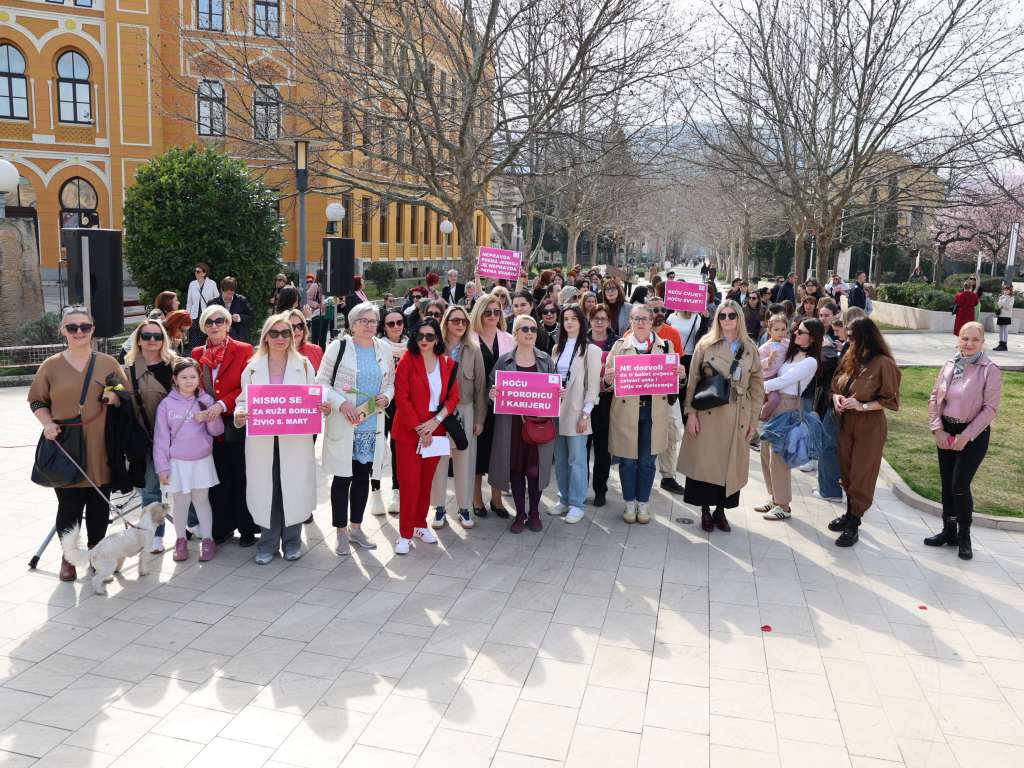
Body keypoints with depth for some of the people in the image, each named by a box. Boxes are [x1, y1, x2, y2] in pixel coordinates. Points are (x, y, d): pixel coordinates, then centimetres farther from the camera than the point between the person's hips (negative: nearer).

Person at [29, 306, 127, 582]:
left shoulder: (108, 363, 6)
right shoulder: (51, 365, 3)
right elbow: (36, 400, 11)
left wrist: (115, 398, -10)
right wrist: (48, 424, -6)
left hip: (100, 449, 1)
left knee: (99, 504, 7)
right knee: (69, 505, 3)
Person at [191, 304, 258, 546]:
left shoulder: (243, 350, -1)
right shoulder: (198, 353, 11)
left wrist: (223, 404, -19)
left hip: (236, 424, -3)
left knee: (241, 478, 3)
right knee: (217, 480, 10)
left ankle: (247, 528, 15)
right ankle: (222, 528, 22)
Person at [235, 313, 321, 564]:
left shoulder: (303, 364, 5)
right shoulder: (253, 367, 6)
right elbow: (244, 400, 8)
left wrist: (323, 407, -15)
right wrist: (239, 415, -14)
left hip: (295, 439, 0)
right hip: (261, 439, 1)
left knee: (293, 487, 3)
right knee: (265, 488, 3)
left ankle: (292, 541, 20)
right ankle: (268, 543, 18)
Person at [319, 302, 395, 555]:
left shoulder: (385, 349, 8)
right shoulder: (339, 347, -4)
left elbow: (390, 383, 17)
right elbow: (322, 383, -4)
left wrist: (386, 397, -4)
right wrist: (341, 403, -18)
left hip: (373, 425, 4)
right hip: (343, 425, -4)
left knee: (363, 476, 11)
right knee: (343, 477, 1)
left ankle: (356, 528, 26)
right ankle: (341, 532, 14)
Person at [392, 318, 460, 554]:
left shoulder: (447, 364, 6)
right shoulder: (407, 361, -6)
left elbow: (453, 397, 4)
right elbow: (401, 398, -11)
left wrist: (436, 421, -11)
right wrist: (418, 428, -15)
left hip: (435, 431, 4)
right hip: (409, 431, -4)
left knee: (427, 481, 12)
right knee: (410, 483, -5)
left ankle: (420, 524, 28)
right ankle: (405, 534, 6)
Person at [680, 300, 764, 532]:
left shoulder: (750, 349, 6)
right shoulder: (706, 344, 0)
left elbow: (757, 387, 7)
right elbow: (693, 380, -2)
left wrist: (753, 420, 4)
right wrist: (690, 412, -8)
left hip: (737, 418, 2)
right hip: (708, 415, -2)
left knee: (731, 465, 7)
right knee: (705, 462, 1)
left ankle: (720, 510, 22)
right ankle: (705, 511, 17)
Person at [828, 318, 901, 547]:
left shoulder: (883, 363, -15)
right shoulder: (850, 358, 6)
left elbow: (890, 400, -11)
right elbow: (836, 385, 16)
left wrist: (862, 406, -21)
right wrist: (836, 397, -5)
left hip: (869, 426, -7)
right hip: (846, 422, 7)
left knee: (861, 476, 0)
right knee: (847, 472, 14)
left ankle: (853, 526, 8)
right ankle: (850, 514, 29)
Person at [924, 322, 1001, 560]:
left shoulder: (990, 370, -11)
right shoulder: (950, 365, 3)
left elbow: (990, 408, -13)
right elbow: (934, 398, 6)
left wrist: (966, 435, -16)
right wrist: (937, 429, -4)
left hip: (973, 435, -5)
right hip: (946, 432, 5)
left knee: (960, 485, -8)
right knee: (946, 484, 11)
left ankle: (964, 537, 11)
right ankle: (949, 531, 26)